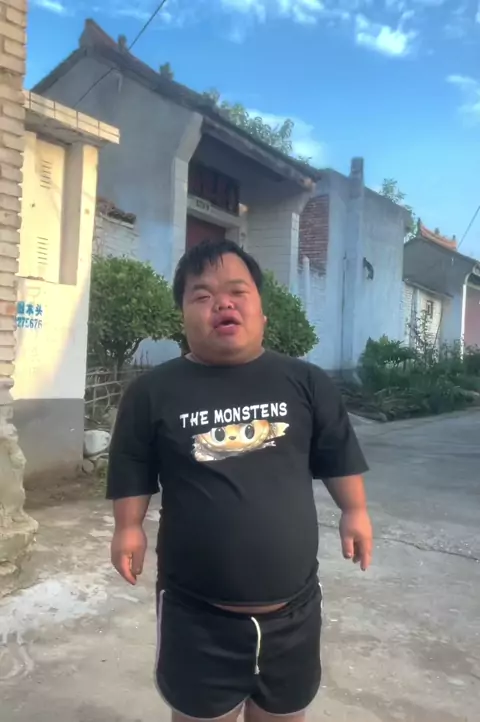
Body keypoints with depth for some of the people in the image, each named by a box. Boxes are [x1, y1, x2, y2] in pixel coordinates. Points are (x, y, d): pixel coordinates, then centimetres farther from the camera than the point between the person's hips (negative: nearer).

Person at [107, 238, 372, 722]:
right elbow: (133, 470, 3)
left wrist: (355, 511, 3)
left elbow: (338, 456, 7)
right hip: (197, 615, -1)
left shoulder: (306, 383, -3)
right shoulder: (153, 392, -7)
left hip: (293, 611, 2)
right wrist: (129, 527, -3)